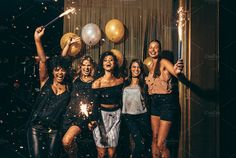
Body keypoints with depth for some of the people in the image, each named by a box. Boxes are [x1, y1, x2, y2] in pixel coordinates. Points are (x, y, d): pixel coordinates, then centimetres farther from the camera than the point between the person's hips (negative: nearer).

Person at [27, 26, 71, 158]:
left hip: (54, 130, 1)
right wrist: (38, 40, -19)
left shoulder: (69, 87, 3)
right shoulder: (46, 82, -2)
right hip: (36, 127, -1)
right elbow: (43, 61, -11)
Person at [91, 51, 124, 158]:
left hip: (116, 115, 3)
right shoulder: (97, 83, -10)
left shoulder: (120, 80, 1)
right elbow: (95, 105, -8)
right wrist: (93, 122, -12)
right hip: (101, 115, -3)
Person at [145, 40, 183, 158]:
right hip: (155, 102, 7)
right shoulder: (150, 66, 13)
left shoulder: (164, 62, -10)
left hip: (167, 102, -7)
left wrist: (178, 70, -49)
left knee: (161, 143, -8)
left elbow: (176, 73, -31)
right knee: (155, 138, 13)